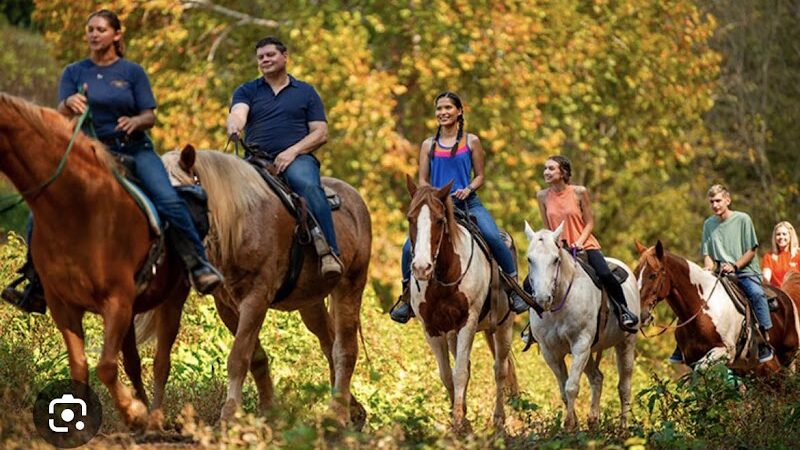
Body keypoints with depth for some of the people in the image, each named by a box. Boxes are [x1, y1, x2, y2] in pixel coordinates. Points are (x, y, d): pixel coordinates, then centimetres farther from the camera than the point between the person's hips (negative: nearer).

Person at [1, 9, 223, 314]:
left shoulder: (133, 72, 5)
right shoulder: (74, 72, 8)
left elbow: (150, 116, 1)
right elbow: (60, 114, -3)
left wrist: (135, 121, -23)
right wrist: (70, 103, -27)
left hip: (133, 149, -2)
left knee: (169, 201, -26)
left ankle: (199, 266, -19)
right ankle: (36, 281, -1)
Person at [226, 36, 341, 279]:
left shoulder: (305, 92, 17)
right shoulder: (246, 91, 19)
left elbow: (320, 133, 9)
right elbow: (238, 112, -4)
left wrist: (292, 152, -8)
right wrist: (234, 127, -30)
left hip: (296, 158, -2)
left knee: (308, 185, -36)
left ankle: (329, 253, -39)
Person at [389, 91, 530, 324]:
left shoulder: (471, 141, 7)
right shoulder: (429, 145, 10)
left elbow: (480, 176, 8)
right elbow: (422, 180, 10)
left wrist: (468, 189, -13)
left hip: (468, 203, -1)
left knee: (494, 238, -27)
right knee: (410, 247, -17)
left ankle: (513, 287, -10)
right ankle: (407, 295, 5)